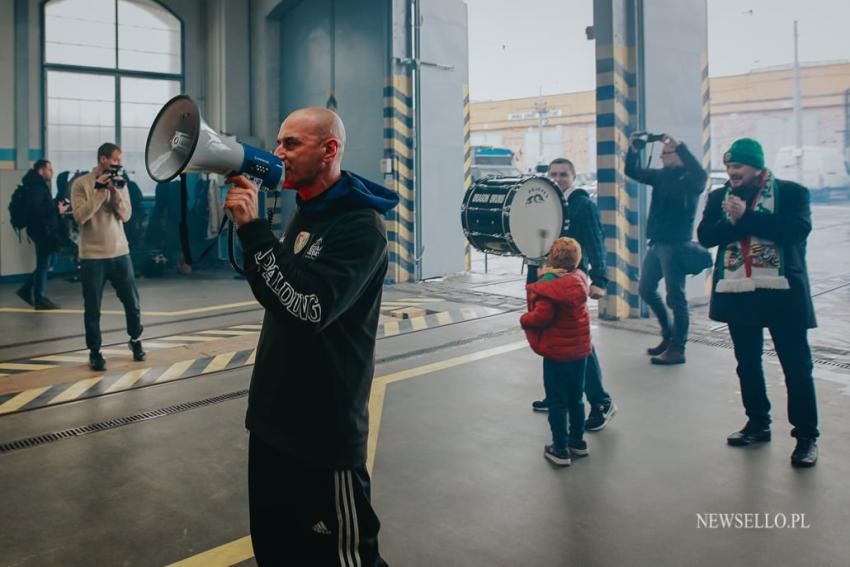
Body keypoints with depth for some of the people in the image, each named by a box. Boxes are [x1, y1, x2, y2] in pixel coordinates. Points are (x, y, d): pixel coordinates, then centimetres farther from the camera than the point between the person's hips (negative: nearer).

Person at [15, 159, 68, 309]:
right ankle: (40, 299, 7)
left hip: (45, 230, 10)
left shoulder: (40, 186, 17)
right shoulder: (36, 187, -16)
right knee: (44, 264, -2)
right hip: (42, 231, -10)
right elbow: (35, 210, -27)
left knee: (47, 262, 18)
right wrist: (57, 210, -21)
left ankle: (26, 289, 22)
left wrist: (57, 207, 3)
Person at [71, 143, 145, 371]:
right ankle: (94, 351, 20)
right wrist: (100, 191, -17)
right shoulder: (81, 184, -5)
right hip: (92, 257, -3)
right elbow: (80, 216, -15)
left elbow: (126, 215, -1)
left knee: (132, 302, 9)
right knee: (92, 309, 5)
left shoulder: (120, 182, 7)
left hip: (120, 253, 4)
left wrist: (115, 192, -14)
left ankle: (135, 340, 32)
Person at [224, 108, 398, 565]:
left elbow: (311, 305, -30)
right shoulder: (305, 211, 10)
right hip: (275, 412, 9)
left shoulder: (360, 225, -17)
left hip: (325, 424, -9)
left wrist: (252, 228, -28)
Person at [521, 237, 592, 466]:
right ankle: (577, 441, 31)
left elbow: (540, 317, -26)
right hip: (580, 349, 7)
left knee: (557, 402, 3)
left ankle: (561, 450, 10)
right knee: (576, 399, 19)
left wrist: (524, 319, -5)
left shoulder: (549, 285, -21)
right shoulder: (580, 279, -1)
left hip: (557, 353, -7)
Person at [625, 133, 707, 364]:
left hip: (675, 245, -8)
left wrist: (679, 146, -34)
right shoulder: (662, 175, 11)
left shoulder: (690, 179, -9)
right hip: (656, 243, 8)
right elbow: (633, 172, 12)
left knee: (675, 297, -5)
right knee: (646, 289, 16)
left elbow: (701, 174, -32)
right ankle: (668, 335, 30)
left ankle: (677, 348, 3)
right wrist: (633, 150, -5)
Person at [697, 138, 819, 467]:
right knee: (747, 363, 14)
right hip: (737, 292, 4)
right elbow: (705, 236, -2)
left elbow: (798, 228, -19)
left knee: (796, 365, 2)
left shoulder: (791, 192, -3)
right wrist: (731, 220, -20)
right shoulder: (719, 197, 8)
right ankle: (758, 424, 30)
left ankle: (806, 436, 13)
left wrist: (746, 215, -19)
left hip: (782, 292, -4)